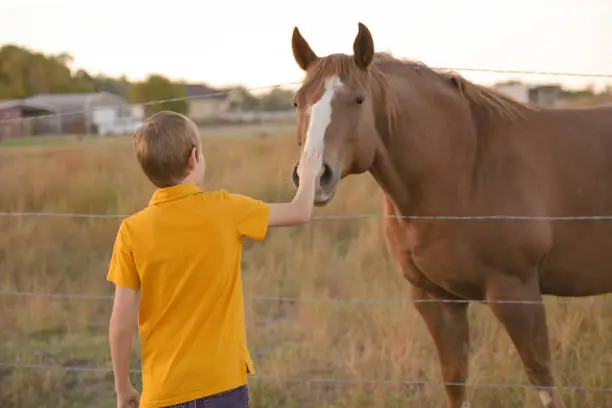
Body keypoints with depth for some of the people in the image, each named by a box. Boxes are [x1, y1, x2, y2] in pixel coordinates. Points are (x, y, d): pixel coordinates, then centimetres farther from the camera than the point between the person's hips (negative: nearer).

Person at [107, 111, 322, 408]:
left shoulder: (132, 231, -7)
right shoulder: (225, 210, -6)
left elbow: (122, 322, -6)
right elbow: (300, 212, 8)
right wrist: (308, 175, 30)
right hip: (223, 383, 0)